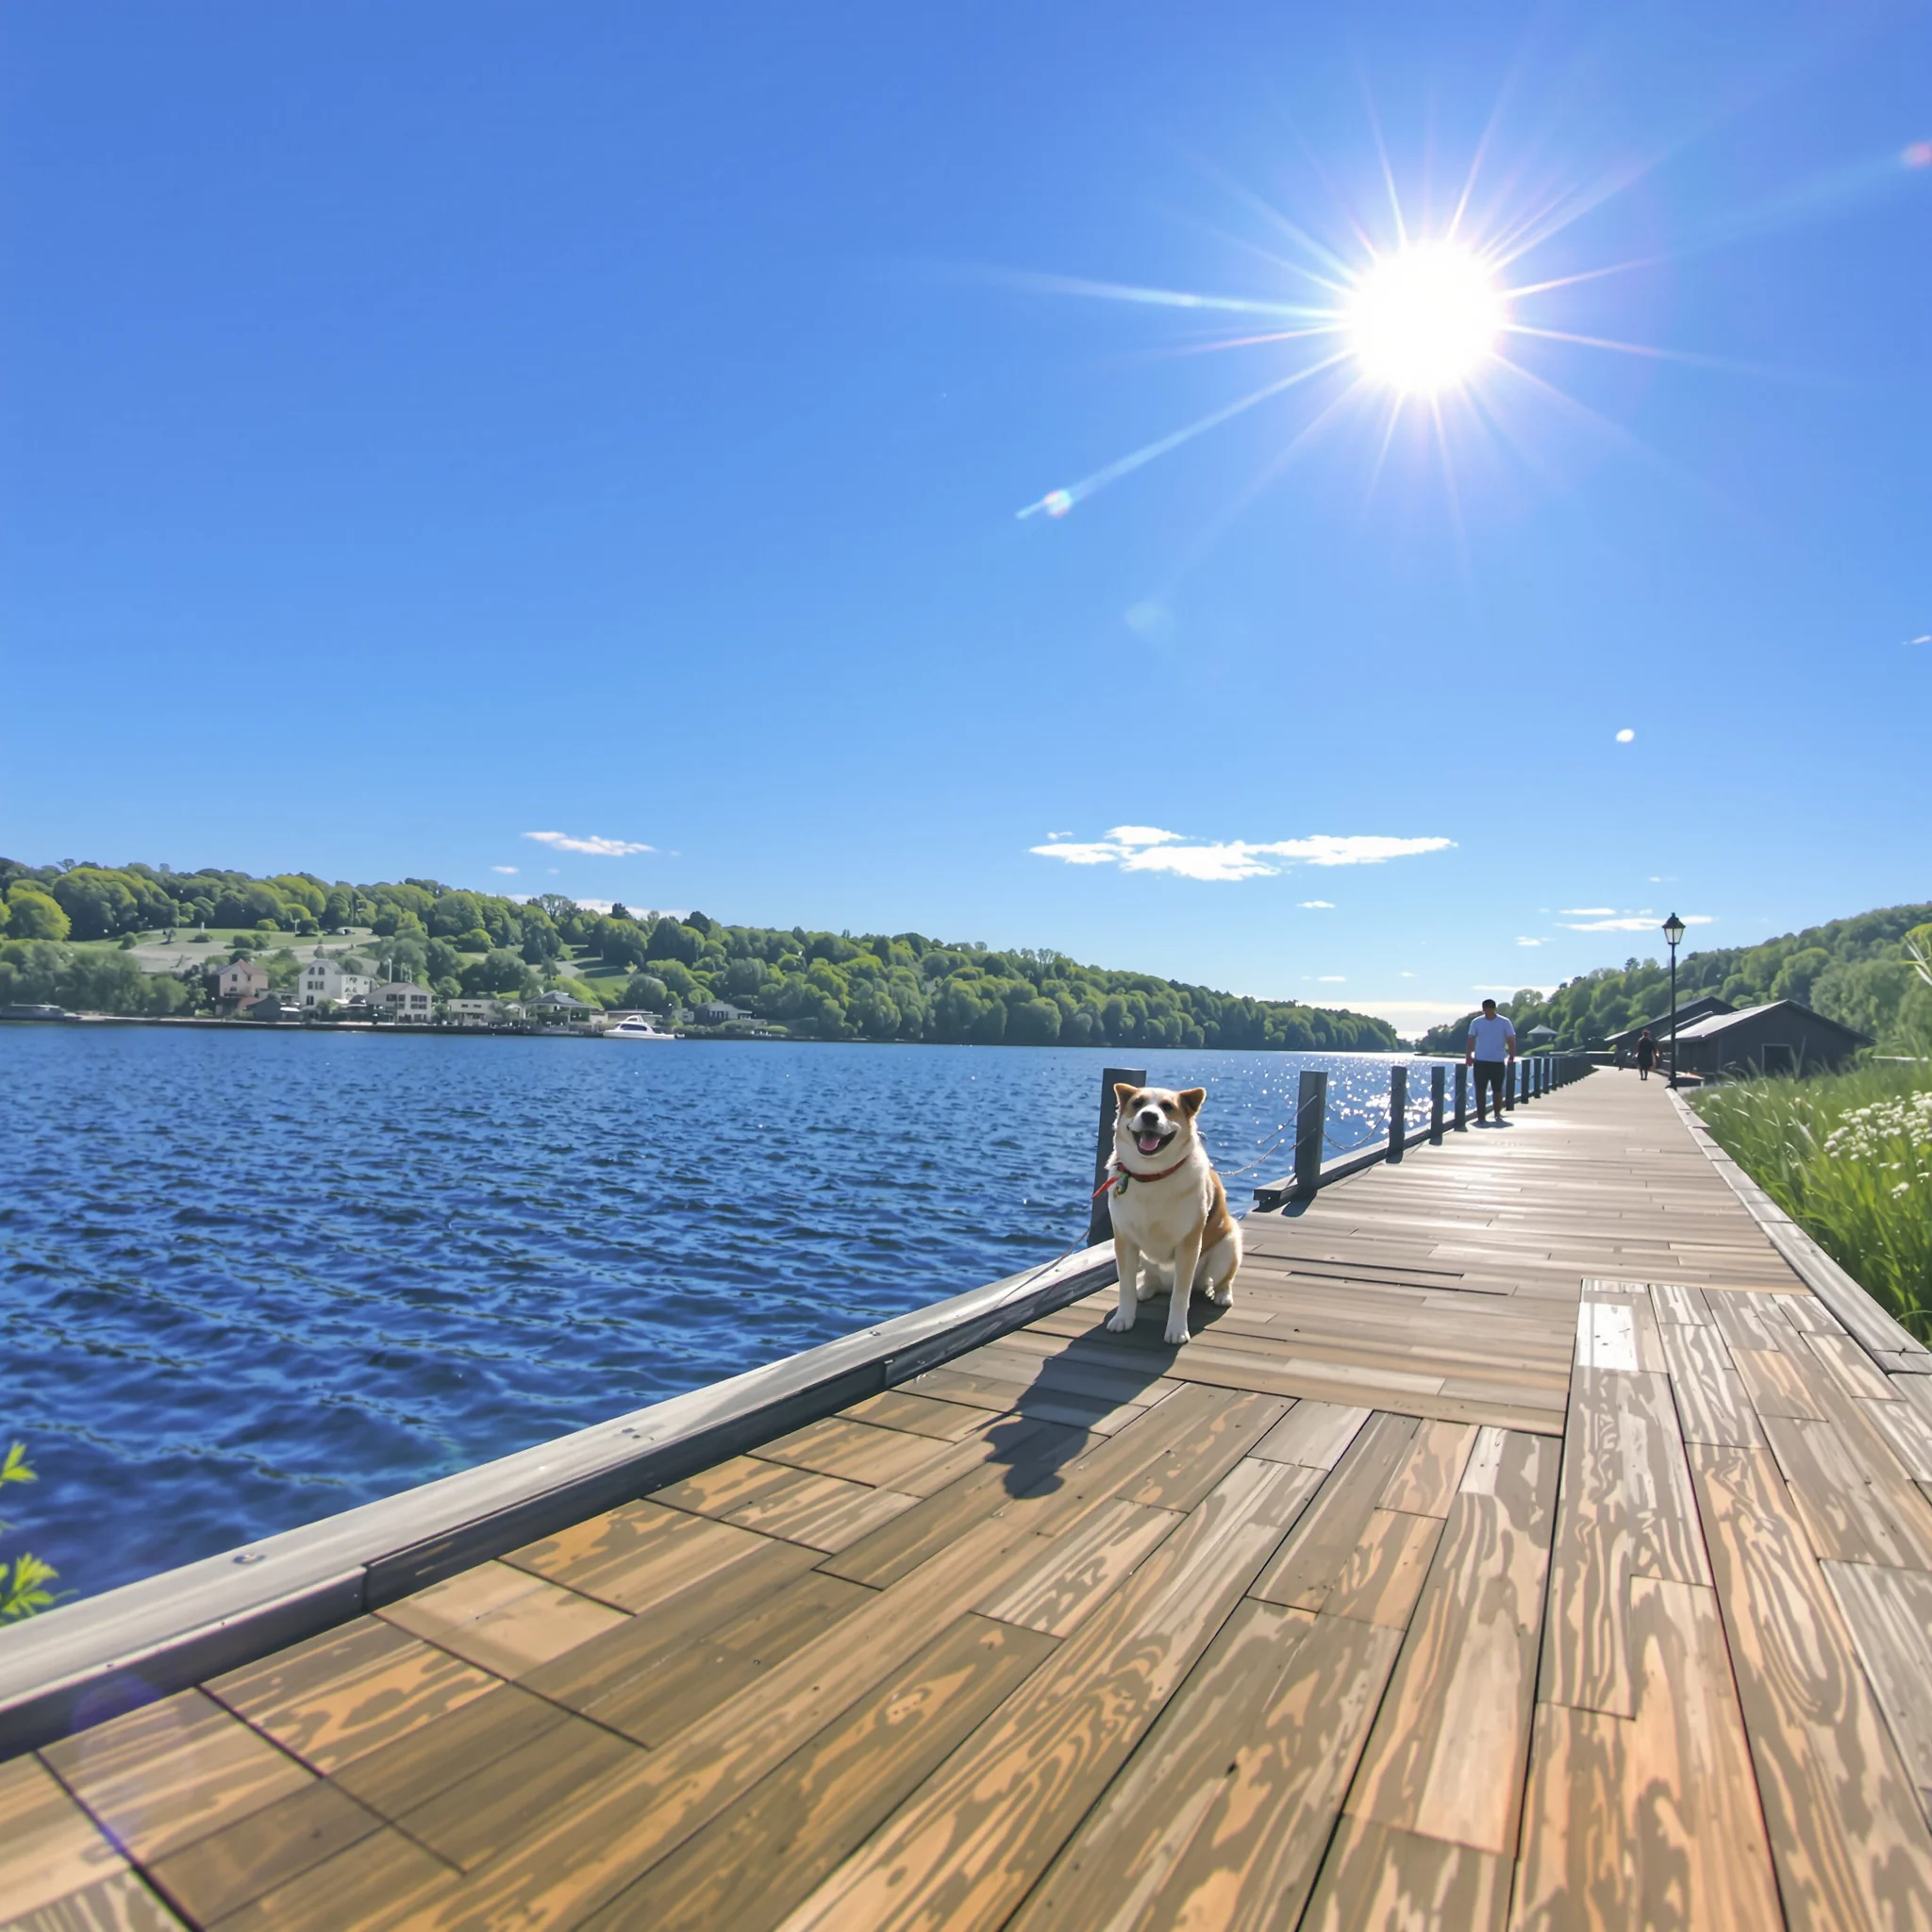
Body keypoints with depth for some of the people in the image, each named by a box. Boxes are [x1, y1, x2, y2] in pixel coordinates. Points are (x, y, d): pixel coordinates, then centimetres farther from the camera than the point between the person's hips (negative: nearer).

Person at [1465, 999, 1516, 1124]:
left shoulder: (1504, 1022, -2)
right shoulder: (1476, 1022, 1)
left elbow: (1511, 1040, 0)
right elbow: (1471, 1039, 4)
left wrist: (1512, 1057, -7)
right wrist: (1468, 1056, -4)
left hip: (1498, 1062, -1)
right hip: (1480, 1061, 1)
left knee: (1497, 1089, 7)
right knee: (1480, 1090, 0)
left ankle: (1498, 1115, 21)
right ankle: (1480, 1117, 4)